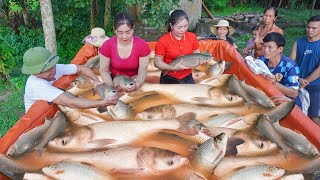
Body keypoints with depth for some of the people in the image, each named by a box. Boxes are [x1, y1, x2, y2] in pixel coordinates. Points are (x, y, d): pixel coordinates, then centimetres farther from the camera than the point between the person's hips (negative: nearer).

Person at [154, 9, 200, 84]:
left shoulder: (192, 37, -5)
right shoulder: (163, 41, -15)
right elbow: (157, 62, -11)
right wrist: (173, 68, -24)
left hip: (187, 78, 3)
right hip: (169, 79, -3)